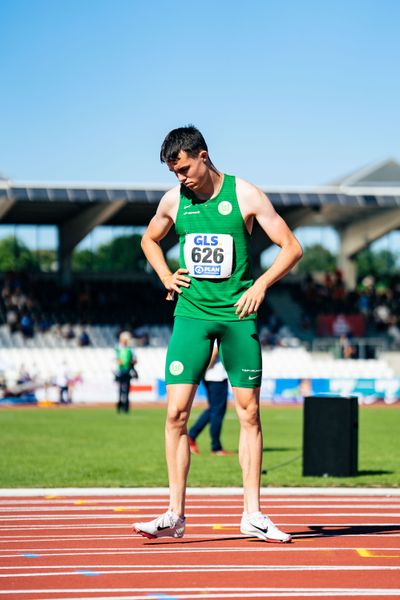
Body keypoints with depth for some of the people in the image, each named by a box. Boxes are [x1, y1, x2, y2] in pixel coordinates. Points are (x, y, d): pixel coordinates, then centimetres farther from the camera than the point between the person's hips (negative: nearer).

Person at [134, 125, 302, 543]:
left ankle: (252, 514, 9)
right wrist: (167, 277, 8)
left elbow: (291, 248, -1)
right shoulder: (173, 201, 4)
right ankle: (175, 515, 0)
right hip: (192, 313, 2)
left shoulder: (246, 196, -4)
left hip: (237, 315, -2)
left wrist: (260, 285, -12)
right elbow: (150, 240, 25)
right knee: (176, 411, -6)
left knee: (249, 412, 2)